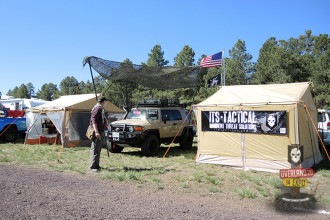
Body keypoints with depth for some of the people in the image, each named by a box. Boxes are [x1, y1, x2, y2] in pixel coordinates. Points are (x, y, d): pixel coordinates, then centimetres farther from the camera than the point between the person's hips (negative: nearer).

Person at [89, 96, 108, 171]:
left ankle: (96, 165, 22)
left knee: (98, 150, 14)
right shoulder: (97, 109, -13)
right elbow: (93, 121, -21)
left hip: (101, 132, 10)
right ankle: (93, 166, -5)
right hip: (97, 132, -10)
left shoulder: (101, 109, 18)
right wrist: (96, 132, -26)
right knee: (95, 150, -8)